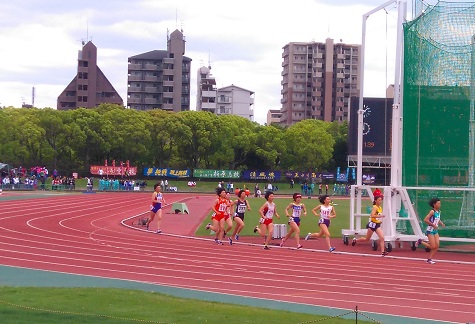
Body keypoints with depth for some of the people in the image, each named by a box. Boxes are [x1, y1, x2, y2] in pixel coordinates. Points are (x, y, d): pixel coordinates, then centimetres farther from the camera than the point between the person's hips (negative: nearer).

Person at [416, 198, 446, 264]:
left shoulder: (438, 211, 7)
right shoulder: (432, 211, -17)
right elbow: (425, 220, -22)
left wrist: (441, 223, 5)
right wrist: (433, 225, -23)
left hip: (435, 231, 8)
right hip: (430, 230, -8)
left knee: (437, 246, 0)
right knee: (432, 247, -7)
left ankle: (429, 259, 9)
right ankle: (420, 242, 14)